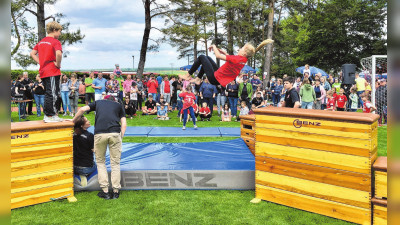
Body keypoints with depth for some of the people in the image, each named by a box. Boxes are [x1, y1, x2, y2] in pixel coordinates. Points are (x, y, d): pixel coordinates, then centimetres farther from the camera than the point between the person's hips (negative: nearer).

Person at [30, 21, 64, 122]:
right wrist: (58, 64, -15)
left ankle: (47, 114, 20)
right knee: (52, 93, -4)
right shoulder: (55, 41, -9)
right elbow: (58, 53, -28)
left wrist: (40, 63, 11)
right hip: (53, 72, -8)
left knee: (48, 93, 15)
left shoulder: (41, 42, 15)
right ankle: (50, 116, -2)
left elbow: (32, 54, 17)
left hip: (43, 71, 8)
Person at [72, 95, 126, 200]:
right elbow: (124, 124, 14)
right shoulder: (119, 105, 27)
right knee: (115, 163, 11)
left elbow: (82, 109, 13)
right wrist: (120, 138, 13)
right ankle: (115, 192, 15)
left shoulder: (98, 102, 27)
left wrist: (73, 122, 25)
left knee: (100, 162, 17)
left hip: (99, 133, 0)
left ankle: (105, 191, 14)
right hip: (115, 133, 0)